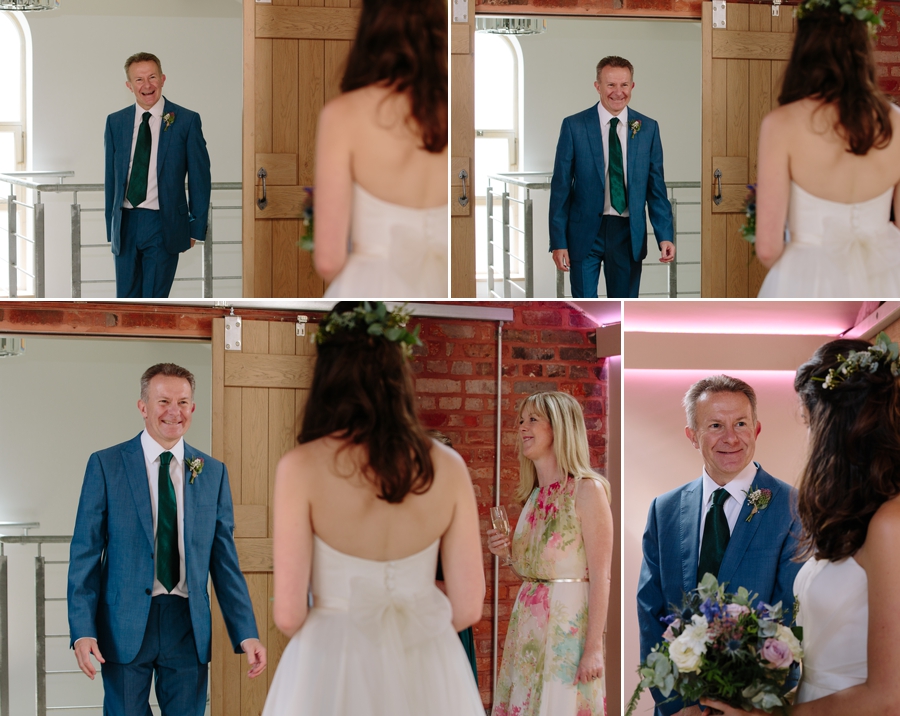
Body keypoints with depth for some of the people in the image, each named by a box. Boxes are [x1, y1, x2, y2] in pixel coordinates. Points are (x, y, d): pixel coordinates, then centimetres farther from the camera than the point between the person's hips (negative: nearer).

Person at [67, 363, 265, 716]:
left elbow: (225, 559, 8)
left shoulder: (213, 472, 8)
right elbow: (85, 553, -1)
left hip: (188, 625, 2)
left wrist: (247, 634, 1)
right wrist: (82, 631, -10)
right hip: (126, 627, -2)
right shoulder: (106, 465, 0)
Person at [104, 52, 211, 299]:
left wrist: (196, 228, 0)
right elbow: (110, 178, 14)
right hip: (126, 224, 3)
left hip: (163, 225, -3)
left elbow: (200, 178, 2)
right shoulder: (115, 122, 9)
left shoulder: (186, 120, -1)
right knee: (126, 300, 6)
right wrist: (111, 227, 12)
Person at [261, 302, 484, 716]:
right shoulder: (447, 467, -5)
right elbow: (468, 607, -1)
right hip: (429, 672, 2)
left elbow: (289, 613, -11)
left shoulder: (302, 467, -12)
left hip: (332, 668, -2)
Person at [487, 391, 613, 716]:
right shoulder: (535, 495, 12)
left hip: (569, 620, -7)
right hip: (528, 622, 7)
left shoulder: (587, 489, -10)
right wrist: (509, 552, 0)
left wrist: (594, 648, -18)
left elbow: (600, 577, -14)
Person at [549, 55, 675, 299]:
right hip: (585, 233, -2)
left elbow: (656, 188, 6)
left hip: (628, 234, 2)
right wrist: (558, 241, -7)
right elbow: (560, 188, -2)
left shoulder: (648, 128, 4)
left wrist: (665, 236, -3)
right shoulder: (574, 126, -3)